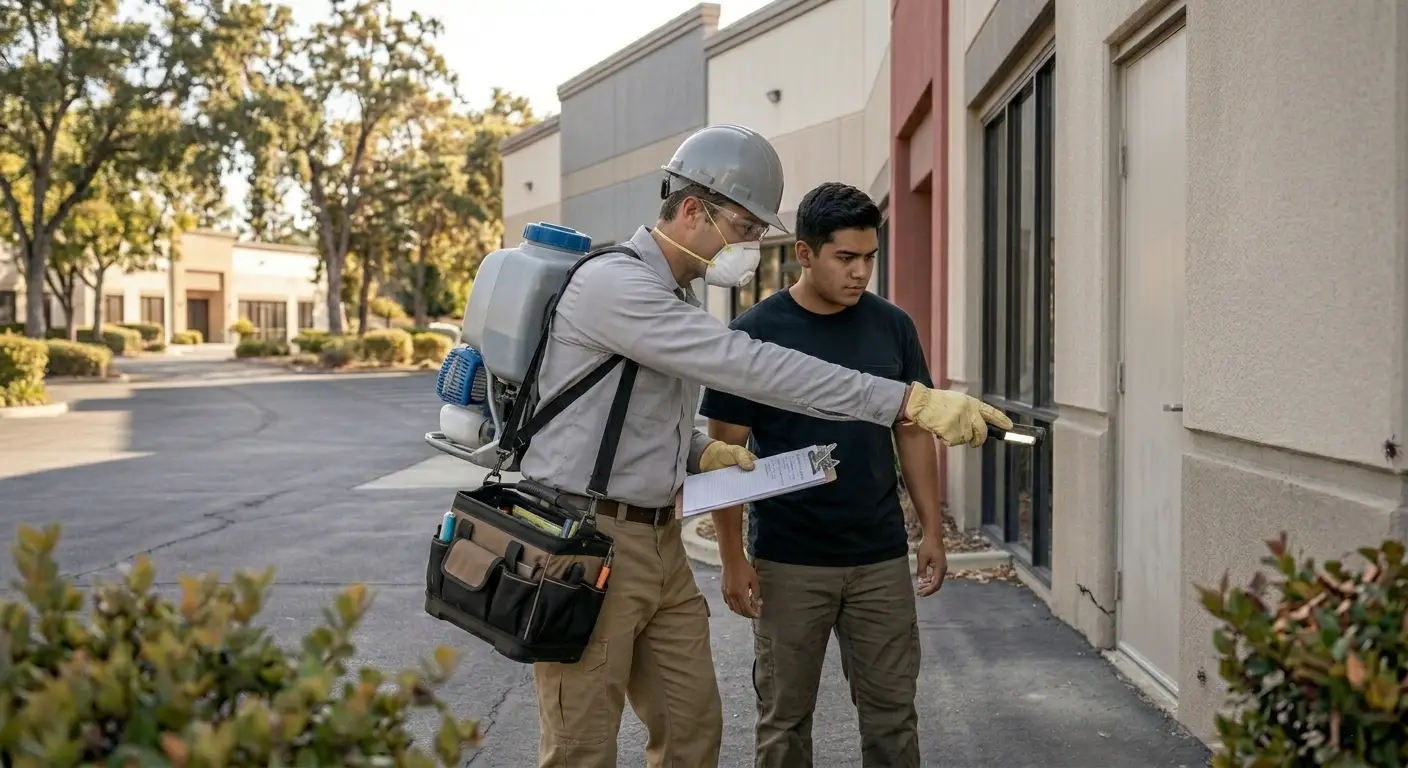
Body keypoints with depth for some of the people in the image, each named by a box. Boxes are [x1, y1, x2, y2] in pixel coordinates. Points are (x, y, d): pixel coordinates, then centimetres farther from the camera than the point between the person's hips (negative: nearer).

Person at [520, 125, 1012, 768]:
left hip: (660, 542, 9)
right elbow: (753, 370, -28)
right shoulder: (613, 284, -19)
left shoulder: (674, 298, 13)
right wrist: (910, 402, -30)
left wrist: (702, 453, -1)